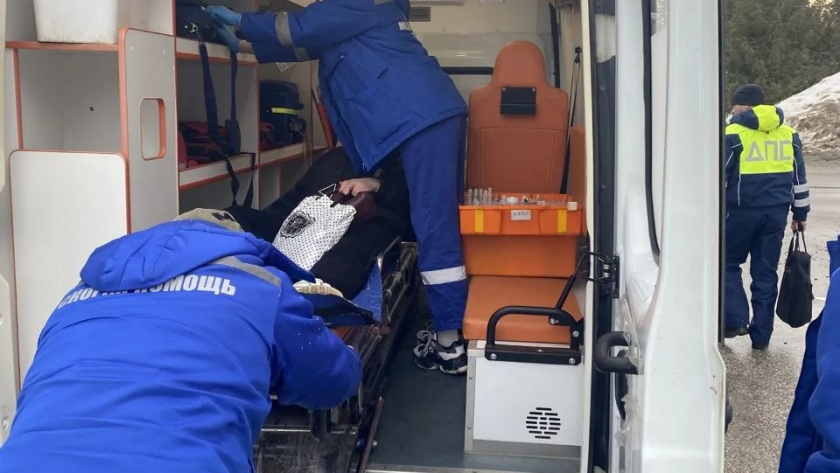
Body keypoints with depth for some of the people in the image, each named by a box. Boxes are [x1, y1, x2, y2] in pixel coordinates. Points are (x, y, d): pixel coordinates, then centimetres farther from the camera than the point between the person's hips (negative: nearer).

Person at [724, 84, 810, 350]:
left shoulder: (733, 134, -7)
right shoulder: (788, 134, 8)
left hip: (742, 212, -4)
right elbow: (799, 178, 13)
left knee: (728, 263, 14)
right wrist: (800, 213, 20)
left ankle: (736, 320, 2)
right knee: (766, 273, 9)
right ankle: (761, 335, 12)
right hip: (776, 213, 4)